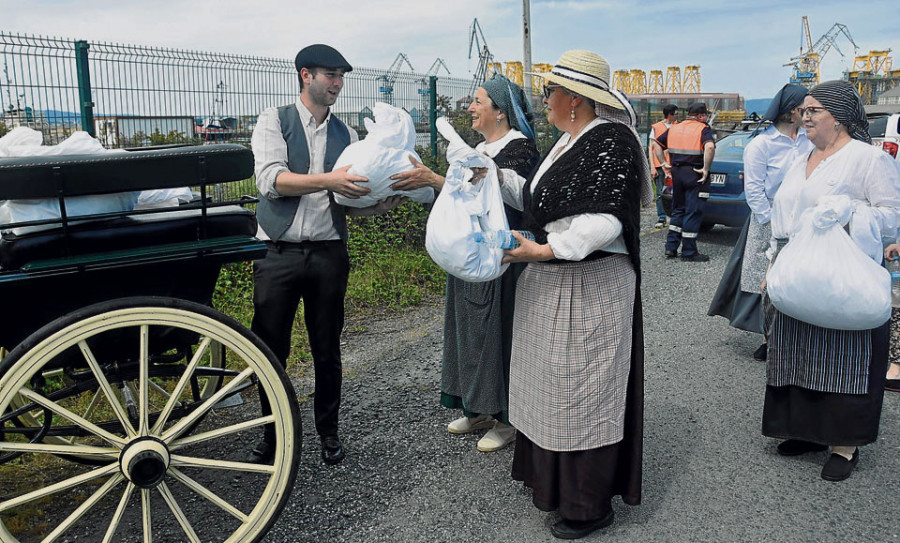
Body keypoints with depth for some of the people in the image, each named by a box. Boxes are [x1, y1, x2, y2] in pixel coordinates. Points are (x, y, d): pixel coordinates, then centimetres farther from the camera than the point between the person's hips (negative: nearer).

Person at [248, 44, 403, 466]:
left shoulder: (346, 135, 10)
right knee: (271, 351, 7)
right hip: (278, 253, -2)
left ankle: (328, 432, 30)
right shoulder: (274, 121, 0)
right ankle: (271, 435, 28)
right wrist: (328, 180, -28)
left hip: (328, 253, 3)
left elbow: (353, 203, 8)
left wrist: (382, 204, -12)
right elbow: (270, 180, -17)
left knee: (327, 351, 11)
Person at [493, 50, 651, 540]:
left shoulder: (611, 141, -16)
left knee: (583, 390, 1)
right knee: (553, 383, 17)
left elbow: (604, 222, -25)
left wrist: (543, 251, -27)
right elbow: (541, 200, 17)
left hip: (591, 287, -9)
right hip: (550, 283, 10)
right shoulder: (569, 141, 14)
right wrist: (498, 177, 11)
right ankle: (555, 483, 35)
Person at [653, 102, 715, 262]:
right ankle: (689, 253, 4)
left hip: (677, 172, 6)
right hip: (694, 174, -6)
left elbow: (657, 145, 15)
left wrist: (664, 163, 12)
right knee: (693, 213, 0)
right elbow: (710, 147, -24)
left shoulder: (674, 128, 13)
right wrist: (706, 169, -18)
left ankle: (671, 247, 15)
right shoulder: (703, 129, -6)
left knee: (678, 210, 17)